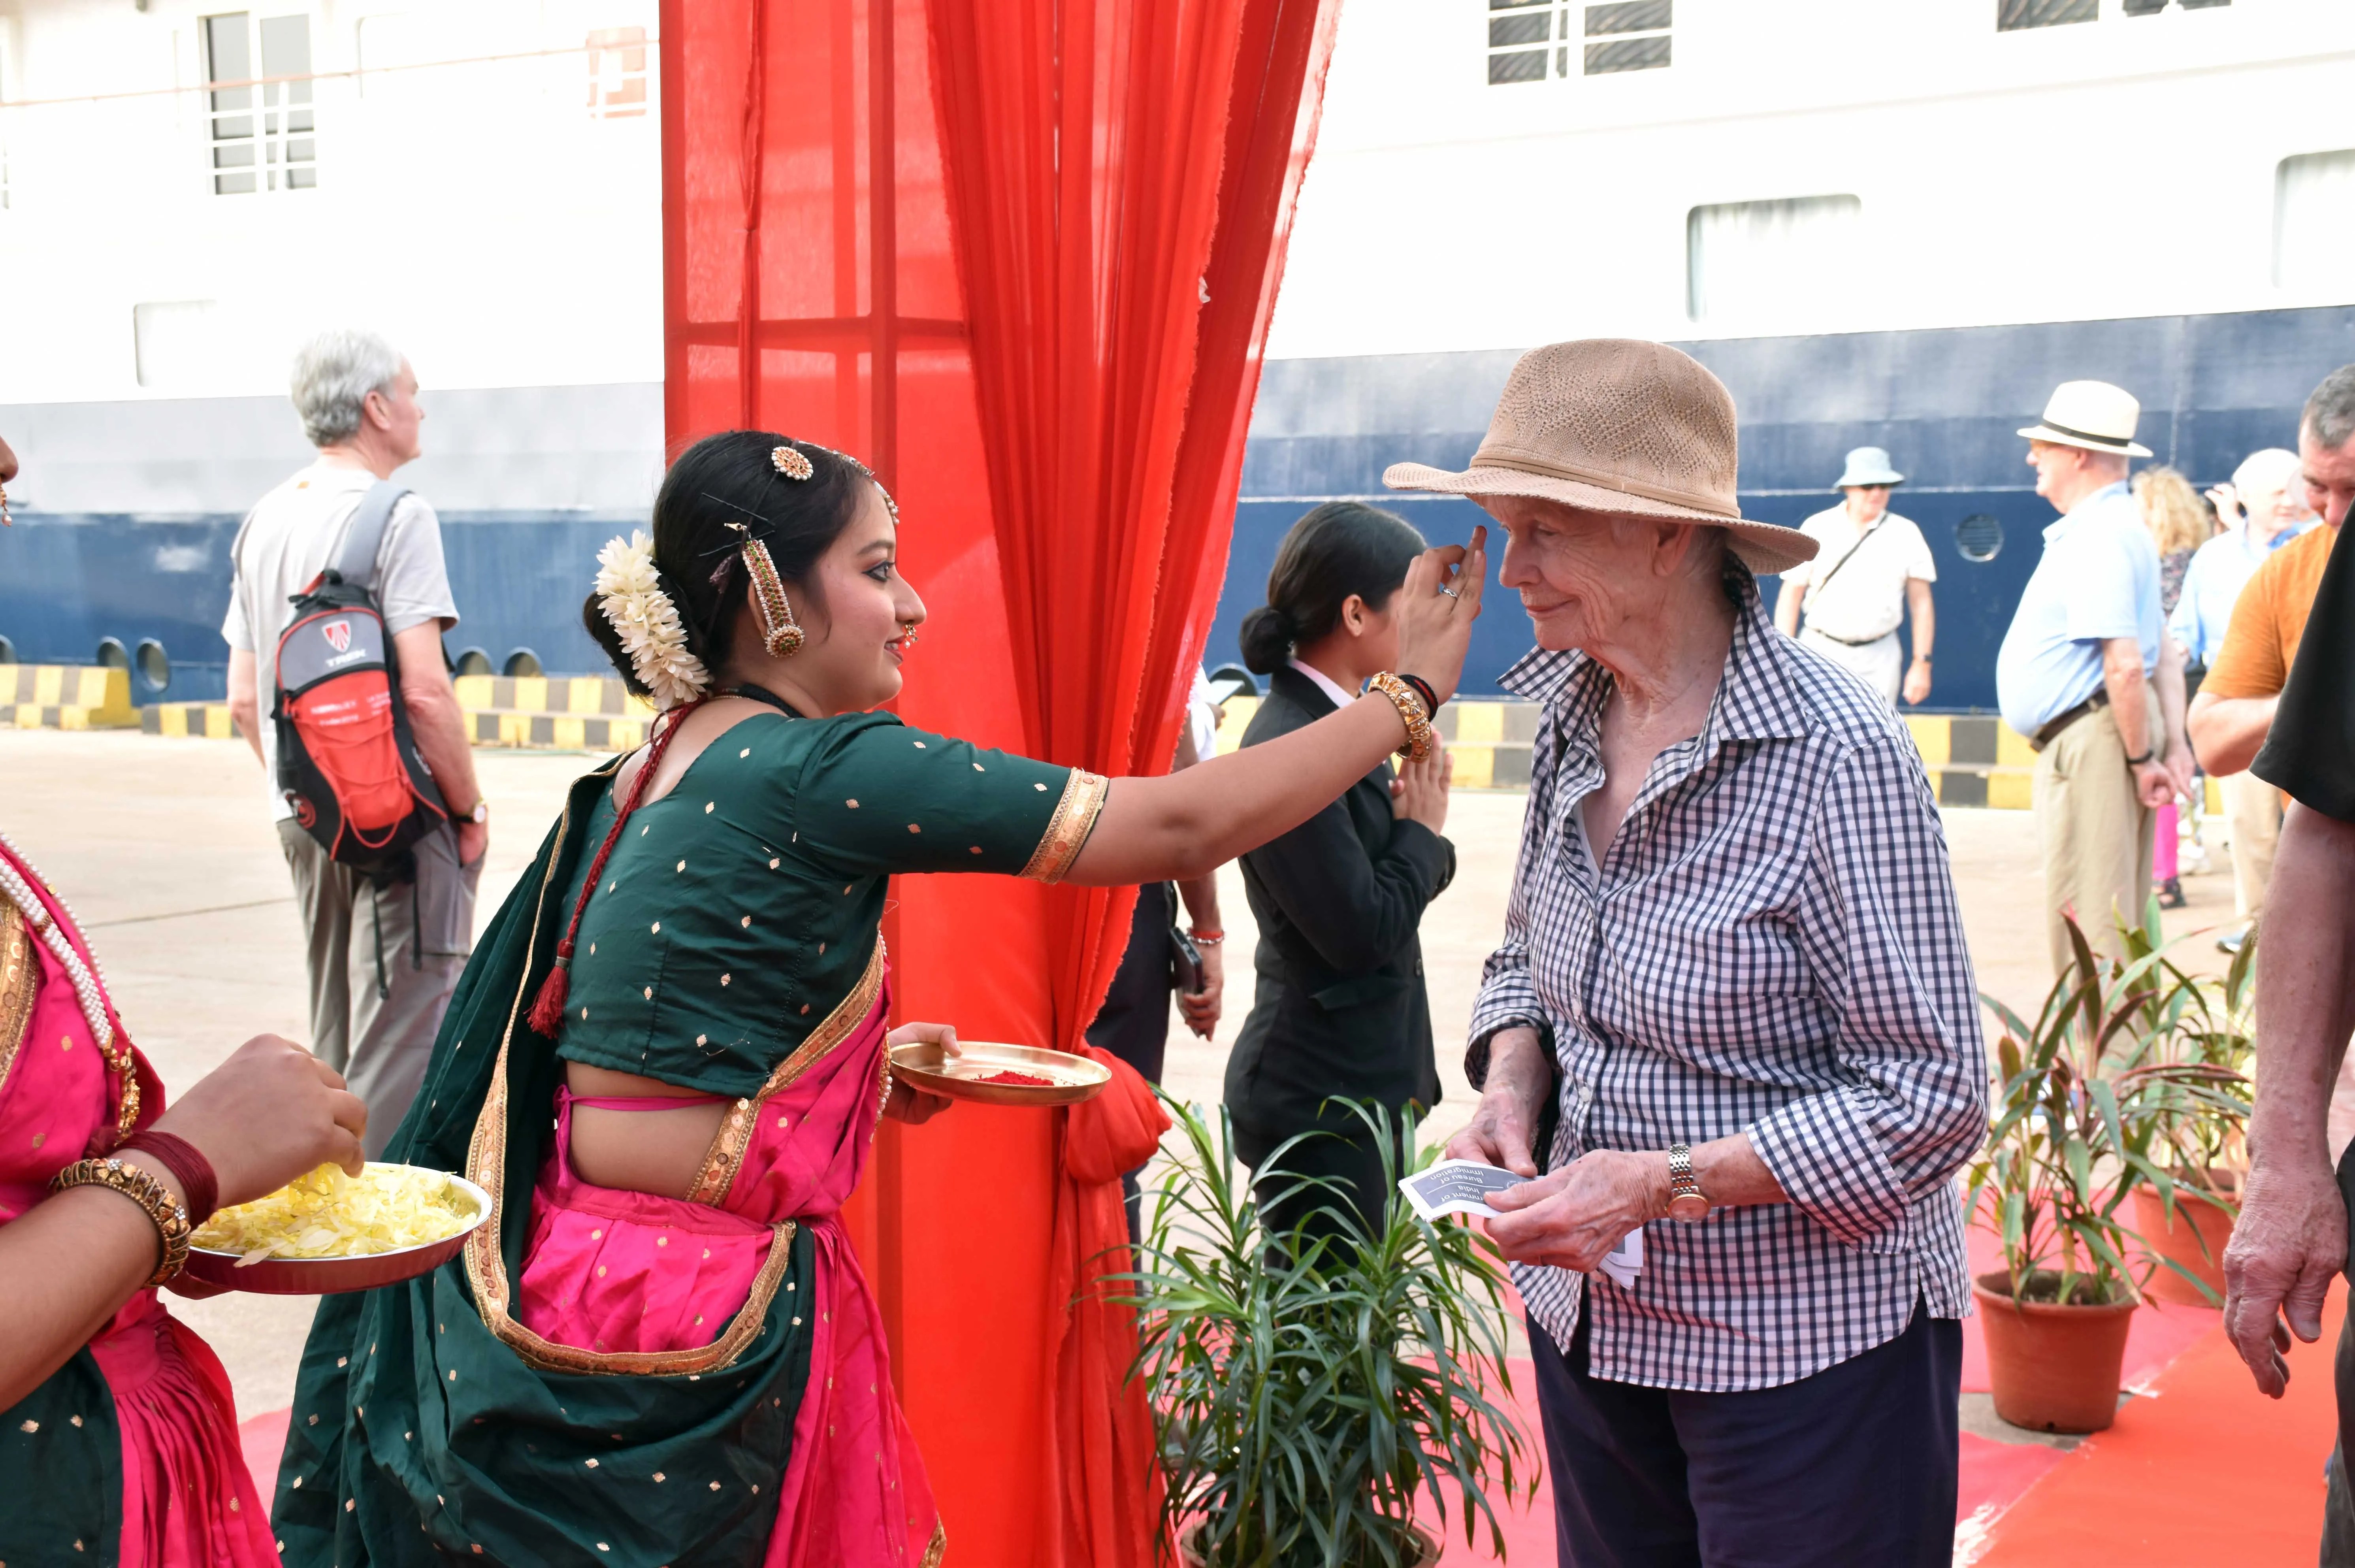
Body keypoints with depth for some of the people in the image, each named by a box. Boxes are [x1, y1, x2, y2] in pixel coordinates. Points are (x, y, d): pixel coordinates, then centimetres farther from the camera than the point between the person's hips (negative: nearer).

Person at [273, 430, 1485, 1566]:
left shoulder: (633, 786, 7)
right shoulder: (825, 769, -18)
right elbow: (1176, 827, -17)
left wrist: (860, 1068, 19)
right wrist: (1407, 695, -6)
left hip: (583, 1277, 9)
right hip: (700, 1325, -8)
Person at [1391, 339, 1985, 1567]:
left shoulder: (1834, 756, -22)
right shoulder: (1570, 716, 1)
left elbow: (1929, 1097, -20)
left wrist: (1669, 1181, -25)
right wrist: (1511, 1085, -4)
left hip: (1811, 1340, -6)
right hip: (1591, 1316, 7)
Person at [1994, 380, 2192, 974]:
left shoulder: (2100, 537, -17)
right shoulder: (2110, 526, 18)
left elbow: (2125, 665, -24)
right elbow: (2165, 652, 20)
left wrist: (2142, 758, -16)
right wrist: (2175, 745, 15)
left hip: (2092, 741, -11)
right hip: (2085, 742, 11)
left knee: (2089, 925, -9)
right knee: (2117, 922, 16)